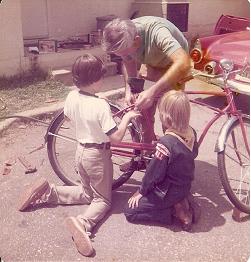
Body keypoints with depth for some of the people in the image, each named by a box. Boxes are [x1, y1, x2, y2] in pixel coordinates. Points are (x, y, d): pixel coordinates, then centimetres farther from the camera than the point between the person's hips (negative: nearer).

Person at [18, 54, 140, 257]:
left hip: (81, 152, 7)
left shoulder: (72, 97, -6)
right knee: (103, 200, 9)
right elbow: (116, 137, -23)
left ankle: (48, 191, 10)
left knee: (87, 192, 26)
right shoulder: (101, 105, -26)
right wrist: (127, 117, -10)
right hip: (98, 155, -6)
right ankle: (83, 222, -22)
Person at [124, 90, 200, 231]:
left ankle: (175, 211, -2)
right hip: (185, 187, 7)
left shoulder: (166, 142, -32)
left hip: (169, 192, -7)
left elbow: (153, 173, -22)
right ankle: (184, 202, 10)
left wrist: (141, 192, -5)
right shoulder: (191, 133, -10)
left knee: (130, 211, 5)